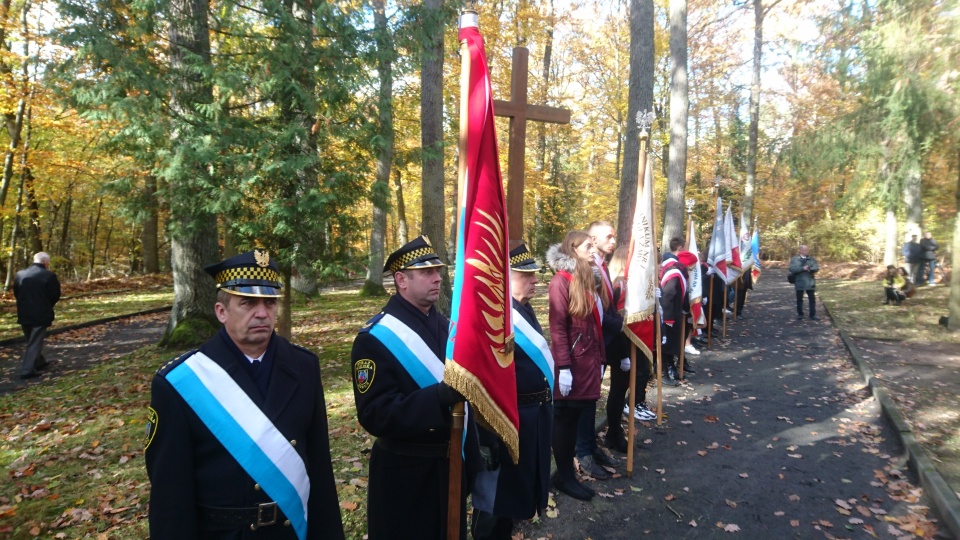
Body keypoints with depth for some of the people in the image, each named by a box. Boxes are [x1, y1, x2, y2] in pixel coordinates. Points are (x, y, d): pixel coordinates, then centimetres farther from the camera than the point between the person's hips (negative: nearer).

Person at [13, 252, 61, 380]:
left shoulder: (19, 274, 4)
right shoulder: (49, 276, -12)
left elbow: (16, 293, 10)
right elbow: (55, 295, -9)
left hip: (24, 313, 6)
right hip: (40, 314, -5)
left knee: (31, 340, 21)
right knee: (35, 342, 0)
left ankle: (39, 362, 34)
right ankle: (27, 370, -3)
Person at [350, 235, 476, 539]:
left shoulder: (444, 326, 6)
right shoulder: (375, 338, -17)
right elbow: (374, 415, -23)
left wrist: (472, 452, 11)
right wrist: (439, 396, -34)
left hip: (451, 466, 7)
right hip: (406, 475, -6)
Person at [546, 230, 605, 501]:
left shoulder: (586, 278, 14)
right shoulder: (561, 280, -12)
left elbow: (595, 323, 14)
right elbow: (557, 327, -16)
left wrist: (599, 358, 14)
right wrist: (563, 367, -20)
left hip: (588, 360, 8)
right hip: (571, 362, -8)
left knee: (577, 416, 14)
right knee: (565, 418, 4)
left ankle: (568, 470, 27)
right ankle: (565, 477, 16)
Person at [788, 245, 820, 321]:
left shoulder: (811, 259, 8)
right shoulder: (794, 259, 0)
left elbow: (817, 268, -2)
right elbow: (791, 269, -13)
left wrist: (810, 269, -22)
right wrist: (802, 268, -20)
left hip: (810, 283, 2)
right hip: (799, 283, -2)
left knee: (812, 299, 1)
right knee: (799, 299, 7)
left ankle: (813, 315, 8)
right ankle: (800, 315, 19)